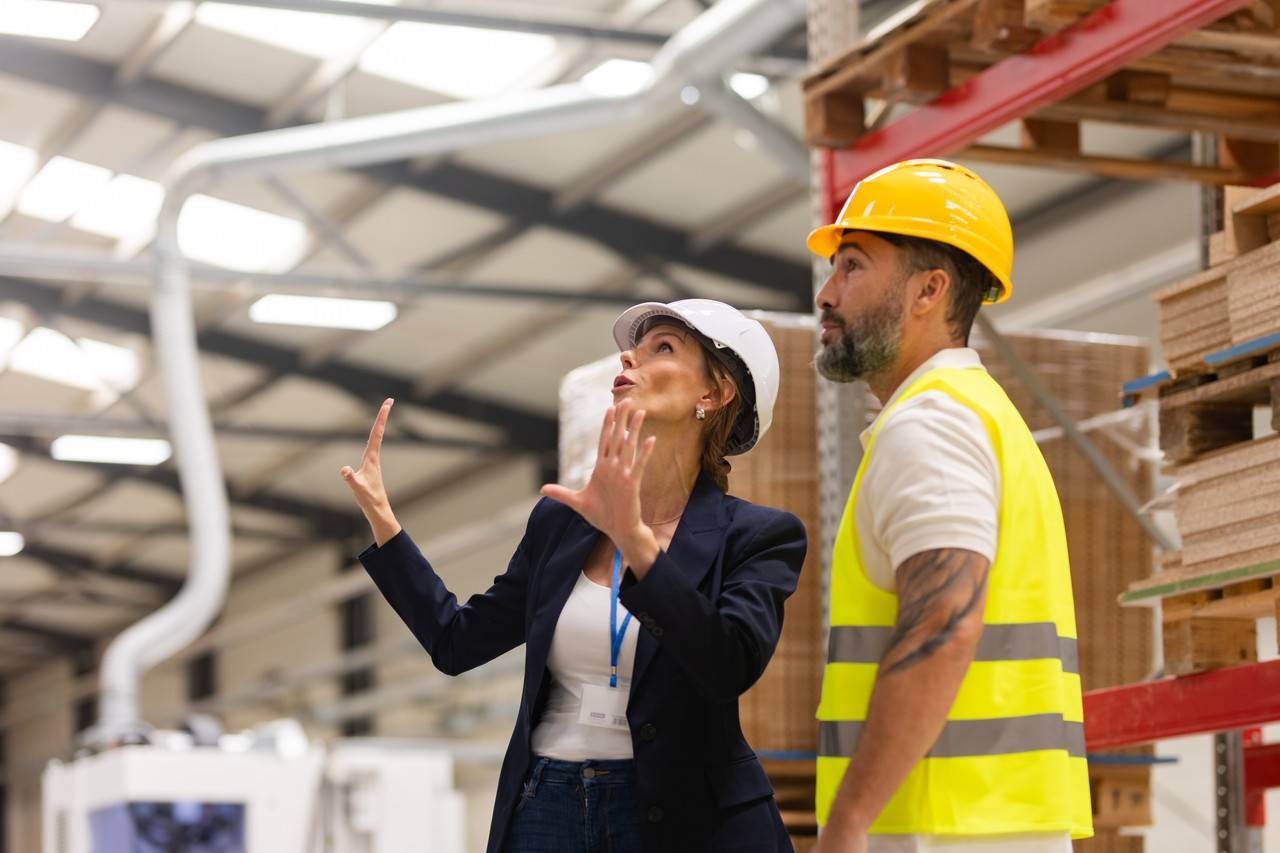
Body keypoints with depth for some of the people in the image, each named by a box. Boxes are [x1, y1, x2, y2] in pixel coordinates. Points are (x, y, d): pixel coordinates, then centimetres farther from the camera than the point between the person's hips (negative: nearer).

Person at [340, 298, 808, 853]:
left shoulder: (762, 536, -4)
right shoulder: (560, 520, 9)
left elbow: (733, 666, -22)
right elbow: (458, 643, 14)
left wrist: (634, 538, -30)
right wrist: (381, 517, 9)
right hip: (546, 806, 4)